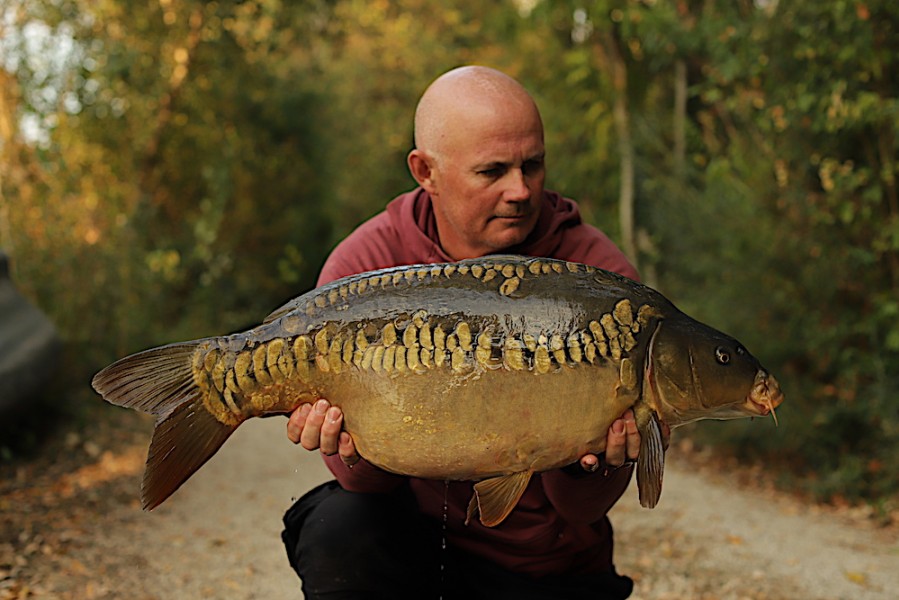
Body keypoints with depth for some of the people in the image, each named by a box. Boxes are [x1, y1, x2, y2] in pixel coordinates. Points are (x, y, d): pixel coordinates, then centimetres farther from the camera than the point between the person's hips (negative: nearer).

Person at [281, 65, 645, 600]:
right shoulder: (364, 271, -11)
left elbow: (582, 509, -13)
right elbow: (376, 483, -12)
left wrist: (583, 463, -34)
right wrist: (360, 454, -34)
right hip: (413, 528, 0)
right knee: (339, 530, -27)